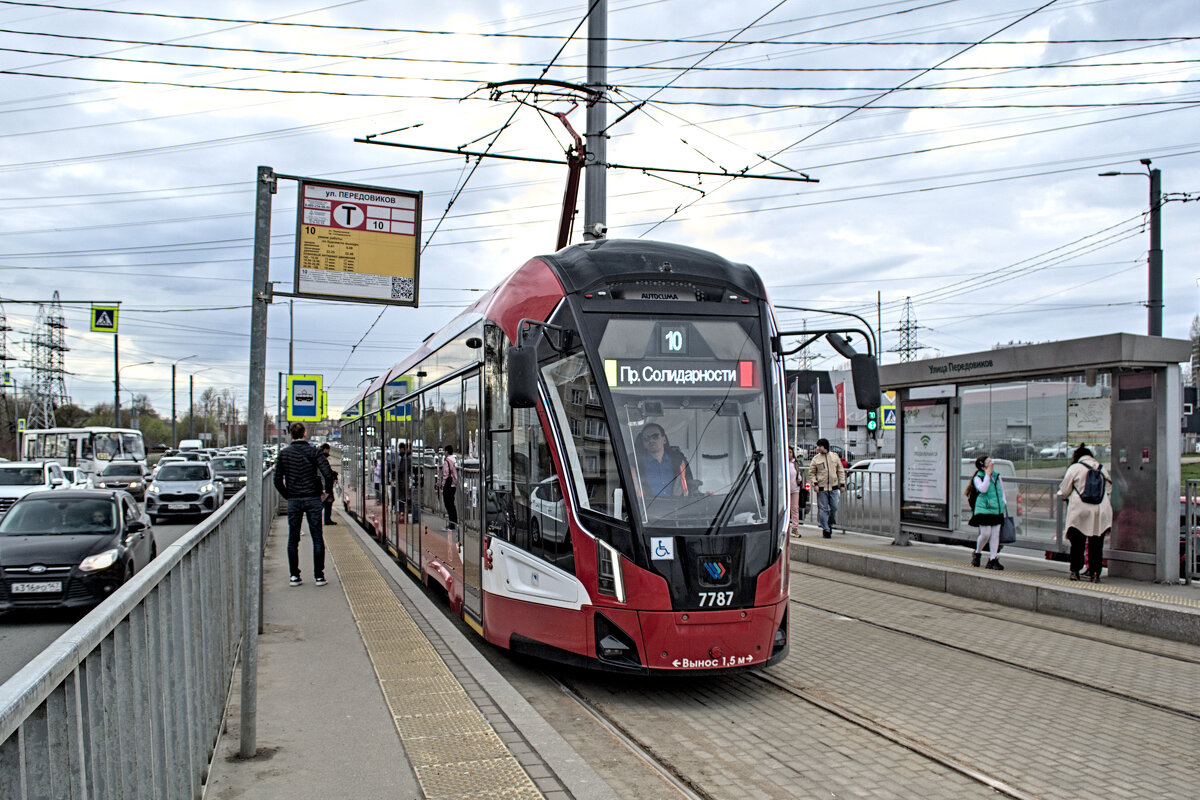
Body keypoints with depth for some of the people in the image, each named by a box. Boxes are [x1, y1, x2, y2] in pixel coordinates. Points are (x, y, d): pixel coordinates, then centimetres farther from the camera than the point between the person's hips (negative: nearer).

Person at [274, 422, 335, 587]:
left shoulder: (284, 453, 1)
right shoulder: (313, 451, -4)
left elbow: (278, 480, 0)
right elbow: (328, 474, -12)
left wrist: (288, 496, 11)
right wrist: (323, 491, 4)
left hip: (293, 501, 1)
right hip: (313, 499, -1)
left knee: (293, 539, 10)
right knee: (317, 538, 4)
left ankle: (294, 576, 9)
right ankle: (319, 576, 3)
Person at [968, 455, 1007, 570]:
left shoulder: (996, 475, 11)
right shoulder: (978, 478, -6)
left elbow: (1001, 488, 25)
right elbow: (983, 489, -24)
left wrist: (1003, 502, 18)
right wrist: (987, 475, -19)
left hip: (997, 509, 5)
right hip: (984, 510, -5)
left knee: (995, 534, 1)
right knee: (986, 534, -8)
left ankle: (993, 559, 7)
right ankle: (977, 554, 17)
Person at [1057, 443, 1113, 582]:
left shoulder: (1074, 468, -2)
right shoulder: (1102, 469, 8)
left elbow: (1064, 492, 0)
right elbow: (1108, 490, 14)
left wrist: (1061, 495, 22)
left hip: (1080, 511, -2)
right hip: (1101, 511, 2)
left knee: (1077, 543, 8)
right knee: (1096, 545, 6)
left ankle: (1075, 571, 11)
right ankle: (1095, 573, 5)